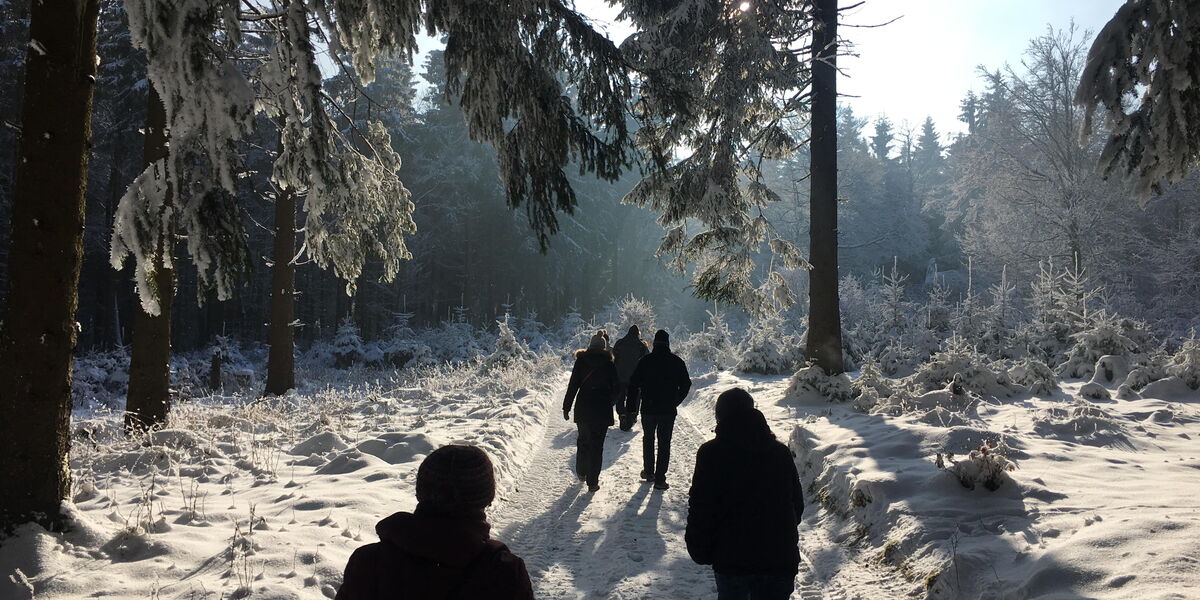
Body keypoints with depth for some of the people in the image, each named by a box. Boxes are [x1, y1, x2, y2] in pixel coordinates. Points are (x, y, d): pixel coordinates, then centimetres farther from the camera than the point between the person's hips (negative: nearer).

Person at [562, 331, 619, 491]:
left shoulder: (581, 361, -3)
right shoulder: (609, 364, -5)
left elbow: (573, 385, -4)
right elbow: (615, 388, 2)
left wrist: (566, 407, 1)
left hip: (583, 409, 2)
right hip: (602, 410, -2)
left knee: (583, 440, 21)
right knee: (596, 445, 2)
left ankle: (581, 472, 35)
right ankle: (592, 481, 1)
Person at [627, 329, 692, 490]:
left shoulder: (645, 361, -5)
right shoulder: (677, 362, -3)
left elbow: (634, 384, -6)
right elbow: (686, 384, 3)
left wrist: (633, 406, 3)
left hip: (648, 409, 0)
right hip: (668, 410, 0)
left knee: (648, 439, 20)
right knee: (664, 442, 6)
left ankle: (648, 472, 26)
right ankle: (660, 479, 2)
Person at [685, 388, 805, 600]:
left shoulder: (711, 453, -7)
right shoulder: (781, 452, 6)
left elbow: (700, 509, -10)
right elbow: (797, 505, 12)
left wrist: (700, 550, 2)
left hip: (732, 557, -3)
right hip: (780, 558, 3)